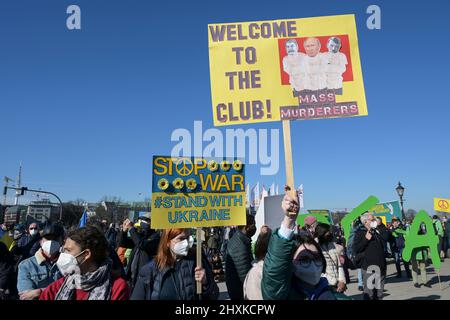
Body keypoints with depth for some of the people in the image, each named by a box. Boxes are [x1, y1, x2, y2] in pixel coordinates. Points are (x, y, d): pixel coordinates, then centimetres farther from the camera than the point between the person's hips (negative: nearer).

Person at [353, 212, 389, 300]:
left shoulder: (378, 232, 15)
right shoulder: (360, 233, -4)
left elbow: (387, 237, -1)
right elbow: (356, 248, -11)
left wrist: (378, 227, -2)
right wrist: (366, 239, -18)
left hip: (380, 266, 6)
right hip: (368, 266, -6)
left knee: (379, 292, 14)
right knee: (369, 292, -6)